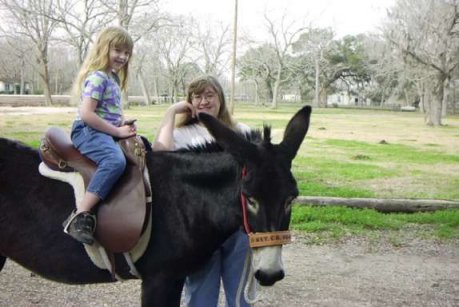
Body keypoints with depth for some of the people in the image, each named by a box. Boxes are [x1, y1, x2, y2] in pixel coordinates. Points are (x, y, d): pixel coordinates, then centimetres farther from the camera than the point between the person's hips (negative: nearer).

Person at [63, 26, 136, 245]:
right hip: (88, 131, -10)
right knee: (115, 161, -35)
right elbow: (86, 114, -23)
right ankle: (80, 216, -38)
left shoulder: (114, 77, 16)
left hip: (107, 131, 10)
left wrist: (124, 124, 9)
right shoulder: (97, 77, -14)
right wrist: (117, 131, -19)